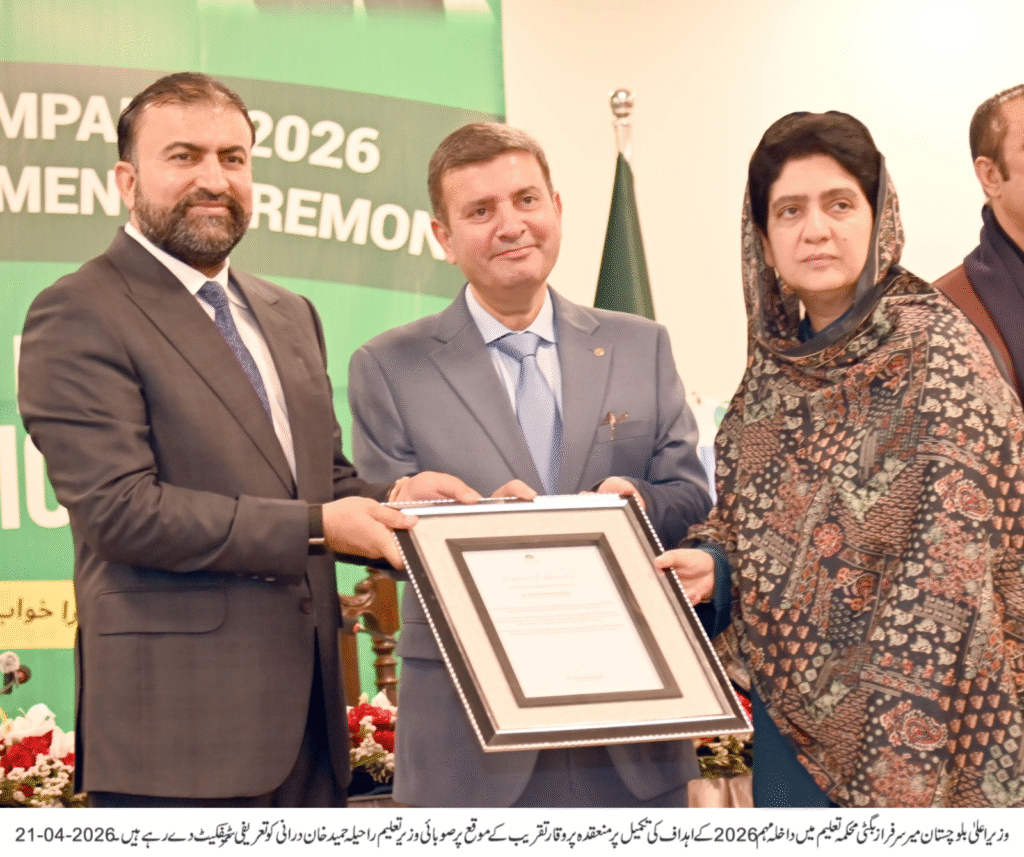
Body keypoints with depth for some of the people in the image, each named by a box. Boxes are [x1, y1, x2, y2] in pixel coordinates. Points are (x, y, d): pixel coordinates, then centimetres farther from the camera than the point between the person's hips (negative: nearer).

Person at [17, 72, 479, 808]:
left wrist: (392, 499, 1)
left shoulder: (291, 315, 19)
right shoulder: (78, 317, -7)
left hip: (307, 712, 7)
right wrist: (314, 526, -17)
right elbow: (122, 510, -16)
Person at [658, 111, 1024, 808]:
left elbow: (947, 573, -18)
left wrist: (896, 769, -21)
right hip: (793, 711, 6)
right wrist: (712, 561, -6)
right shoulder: (777, 361, 5)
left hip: (919, 716, -6)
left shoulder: (935, 351, -14)